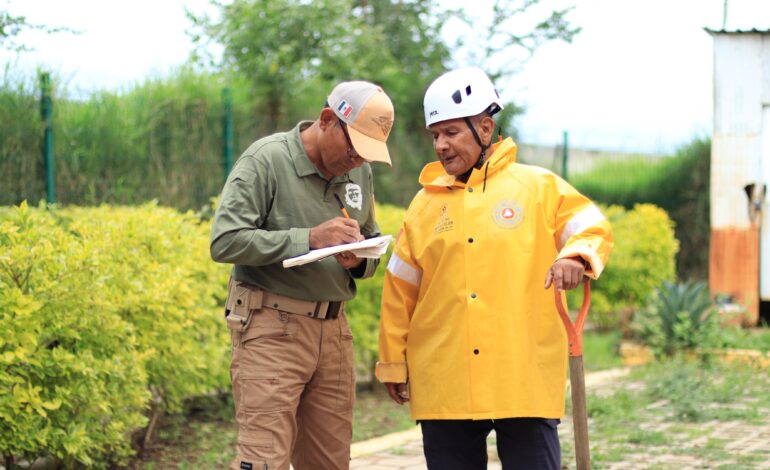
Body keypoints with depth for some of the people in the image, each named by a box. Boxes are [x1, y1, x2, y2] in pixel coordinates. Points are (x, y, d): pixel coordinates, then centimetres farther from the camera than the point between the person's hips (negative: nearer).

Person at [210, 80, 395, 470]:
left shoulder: (359, 172, 11)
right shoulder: (266, 160, -9)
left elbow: (372, 241, 23)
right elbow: (225, 242, -16)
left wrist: (360, 261, -2)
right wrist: (309, 239, -22)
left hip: (333, 330, 6)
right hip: (271, 329, -6)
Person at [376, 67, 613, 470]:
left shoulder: (538, 187, 4)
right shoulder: (425, 204, 11)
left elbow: (594, 229, 3)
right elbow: (400, 292, 15)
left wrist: (575, 256, -20)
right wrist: (394, 363, 16)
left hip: (525, 379, -3)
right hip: (444, 387, 3)